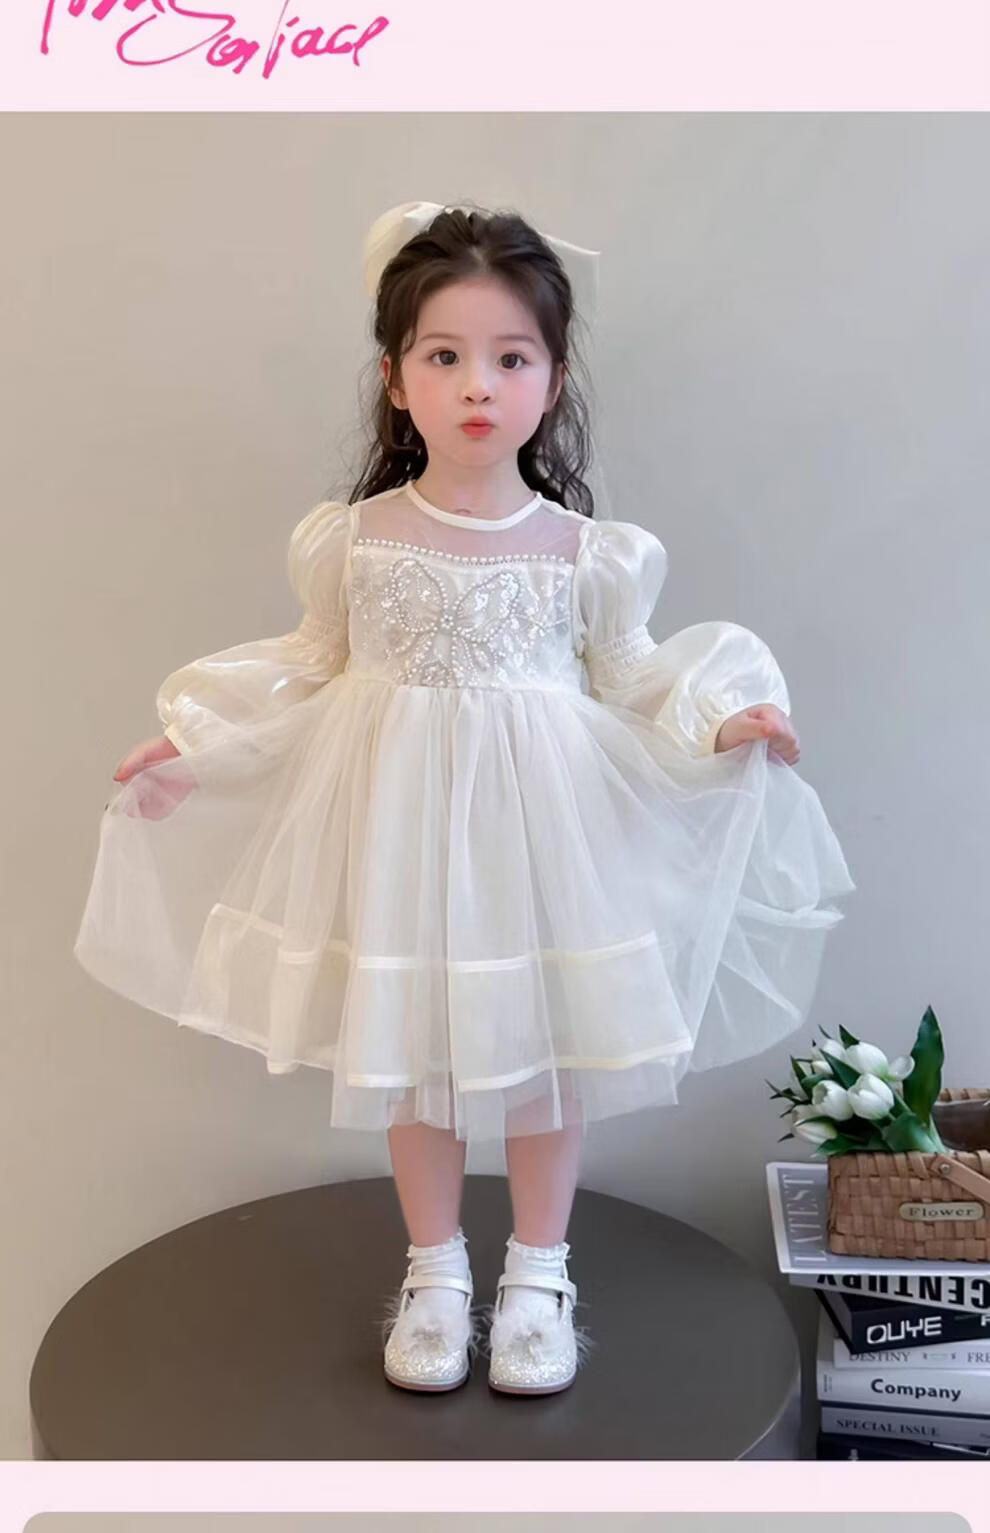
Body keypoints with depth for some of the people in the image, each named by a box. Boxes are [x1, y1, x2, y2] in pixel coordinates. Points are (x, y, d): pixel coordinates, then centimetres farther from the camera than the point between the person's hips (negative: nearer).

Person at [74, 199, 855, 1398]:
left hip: (541, 822, 0)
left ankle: (537, 1269, 34)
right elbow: (311, 678, 6)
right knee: (410, 1044, 12)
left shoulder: (584, 550, -5)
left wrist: (718, 724, -11)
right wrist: (197, 746, 1)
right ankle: (435, 1268, 35)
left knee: (546, 1040, 10)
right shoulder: (352, 539, -4)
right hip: (399, 817, 1)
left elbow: (631, 681, 5)